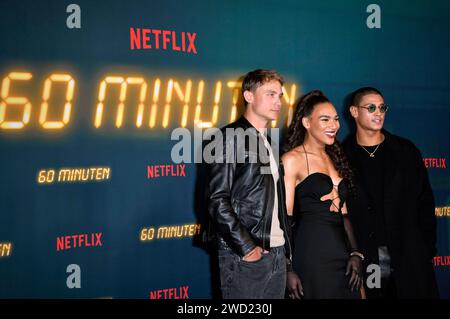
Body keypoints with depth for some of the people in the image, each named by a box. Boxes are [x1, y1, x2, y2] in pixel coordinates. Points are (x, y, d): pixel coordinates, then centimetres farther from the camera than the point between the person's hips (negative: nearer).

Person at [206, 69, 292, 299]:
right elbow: (217, 201, -13)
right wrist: (246, 247, -16)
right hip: (244, 256, -7)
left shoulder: (268, 142, 18)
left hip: (277, 254, 7)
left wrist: (284, 245, 7)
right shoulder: (231, 137, -5)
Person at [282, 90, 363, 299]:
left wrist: (355, 253, 4)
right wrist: (288, 269, -15)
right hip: (311, 255, -6)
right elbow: (284, 217, -9)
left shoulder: (334, 159, 17)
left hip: (342, 253, 7)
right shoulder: (292, 159, -4)